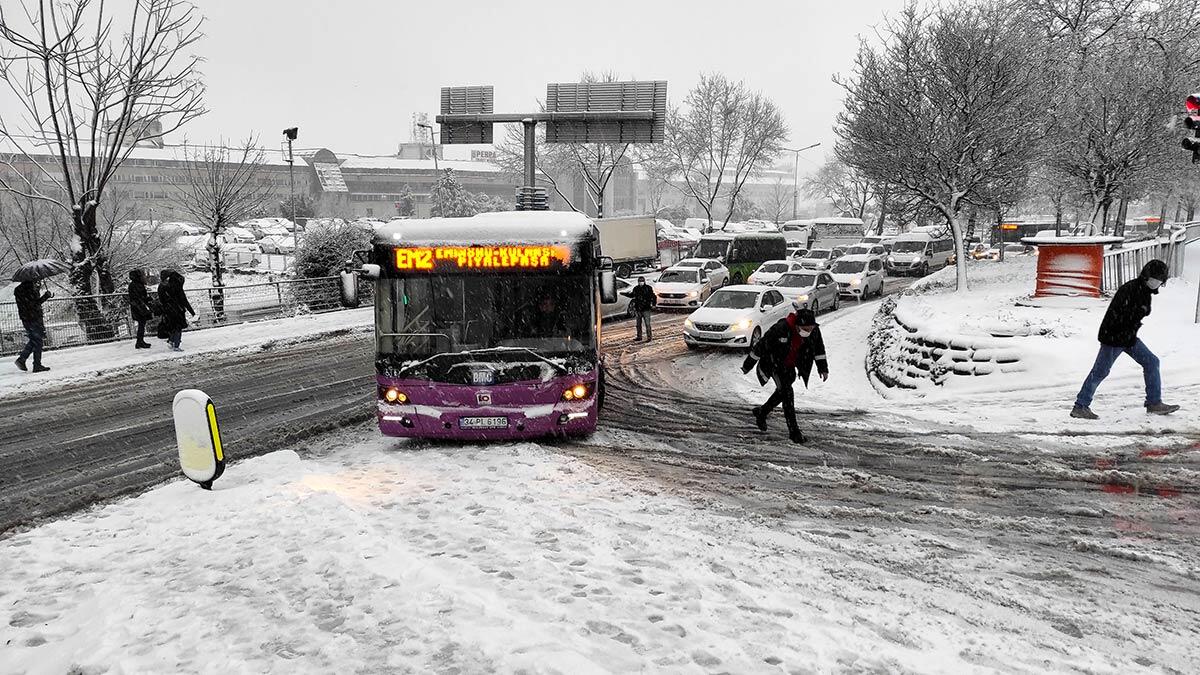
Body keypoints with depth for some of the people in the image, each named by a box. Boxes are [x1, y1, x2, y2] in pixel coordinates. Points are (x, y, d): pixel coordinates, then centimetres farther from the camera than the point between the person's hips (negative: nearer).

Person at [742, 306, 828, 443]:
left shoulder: (814, 330, -17)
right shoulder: (780, 328, -34)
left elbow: (819, 348, 2)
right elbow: (761, 346, -24)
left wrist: (823, 368, 4)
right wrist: (748, 365, -17)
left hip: (790, 366, 7)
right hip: (775, 363, -6)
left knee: (782, 392, 18)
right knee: (787, 392, -16)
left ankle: (761, 412, 43)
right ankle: (793, 430, -11)